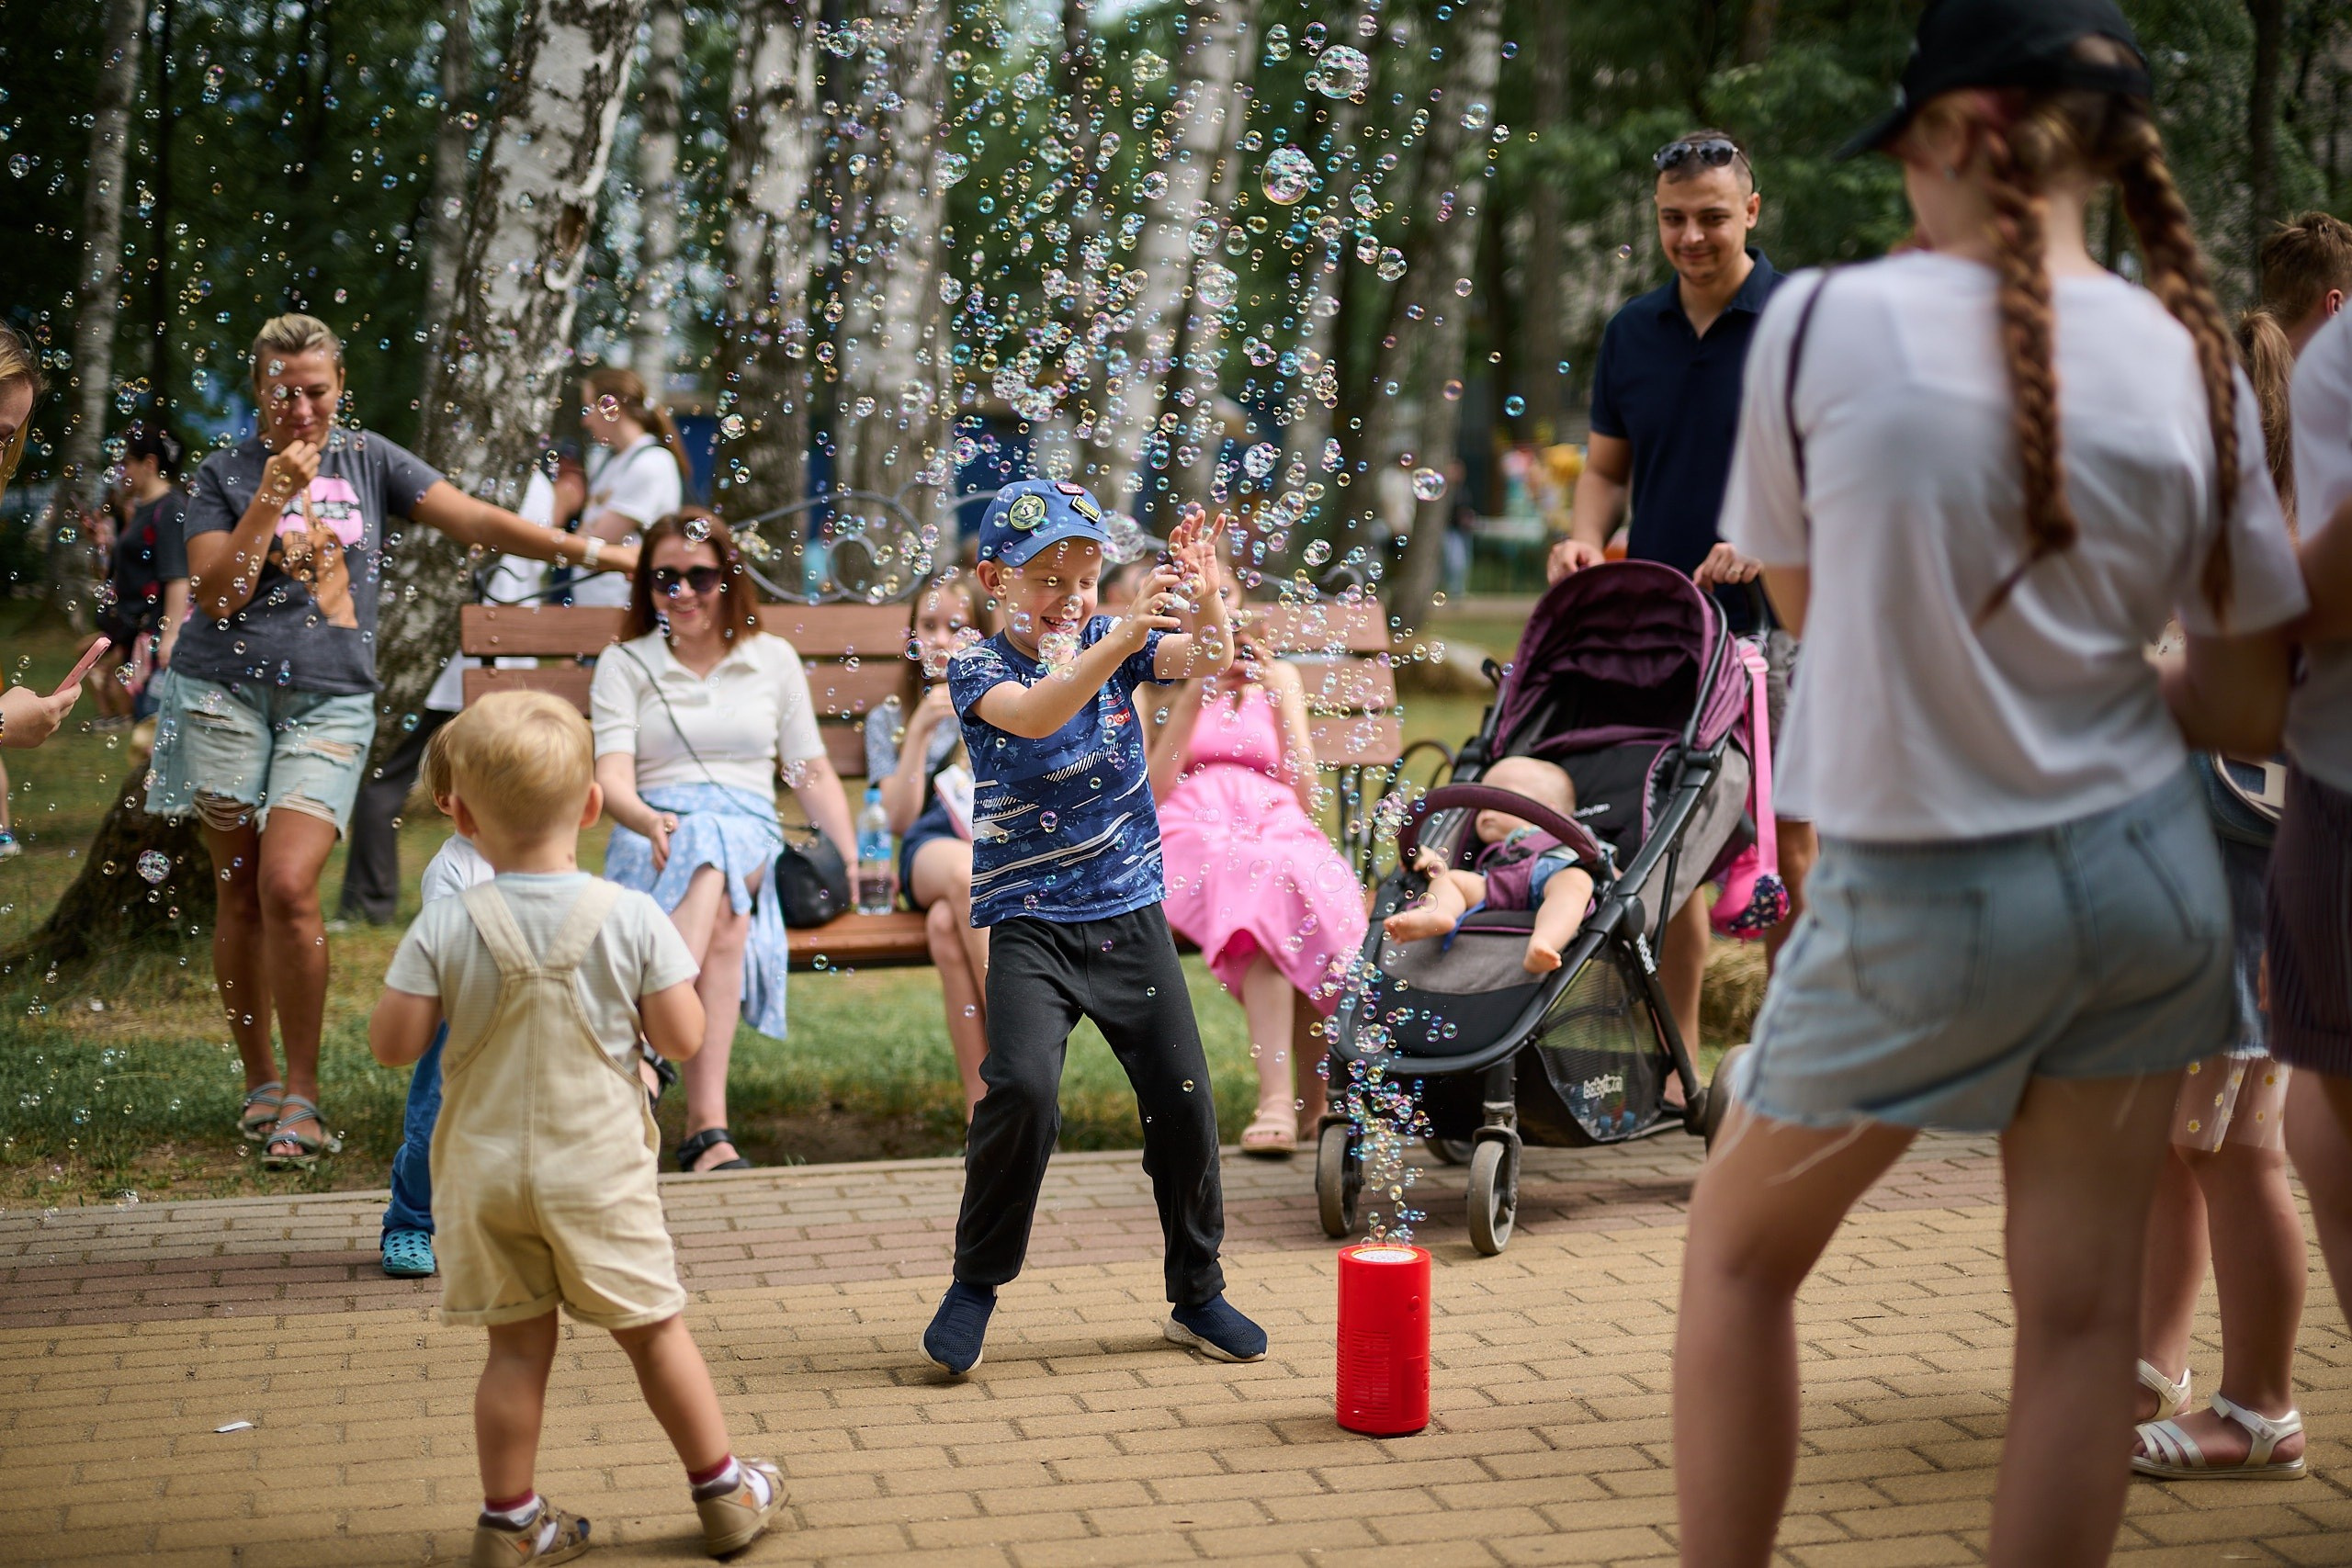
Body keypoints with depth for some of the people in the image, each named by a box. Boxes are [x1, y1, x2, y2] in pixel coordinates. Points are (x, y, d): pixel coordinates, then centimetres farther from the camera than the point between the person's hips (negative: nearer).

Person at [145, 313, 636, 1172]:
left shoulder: (369, 459, 9)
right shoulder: (227, 473, 5)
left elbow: (476, 519, 4)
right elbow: (215, 595, -5)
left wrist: (594, 550, -3)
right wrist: (273, 498, -12)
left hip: (329, 704, 0)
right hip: (225, 692, 1)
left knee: (288, 884, -15)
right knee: (239, 890, 4)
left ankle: (302, 1092, -5)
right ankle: (259, 1078, 19)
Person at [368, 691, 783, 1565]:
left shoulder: (444, 928, -9)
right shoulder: (631, 919, -10)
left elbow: (391, 1044, -7)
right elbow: (684, 1040, -8)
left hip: (485, 1171, 1)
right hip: (598, 1169, -1)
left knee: (517, 1346, 10)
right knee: (652, 1327, 12)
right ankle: (724, 1493, 24)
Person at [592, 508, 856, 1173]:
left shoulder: (774, 659, 20)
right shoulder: (623, 665, 14)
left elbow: (812, 773, 18)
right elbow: (612, 777, -1)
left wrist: (851, 862, 2)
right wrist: (648, 820, -25)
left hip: (751, 838, 1)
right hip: (652, 842, -1)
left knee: (712, 852, -38)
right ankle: (707, 1123, -51)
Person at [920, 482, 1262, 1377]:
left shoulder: (1113, 643, 5)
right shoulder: (979, 669, -7)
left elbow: (1208, 659, -11)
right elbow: (1032, 715, -29)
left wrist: (1206, 599, -33)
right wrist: (1120, 640, -43)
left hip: (1131, 913, 4)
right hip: (1030, 924, -4)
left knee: (1183, 1096, 3)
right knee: (1022, 1087, -21)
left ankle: (1197, 1296, 21)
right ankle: (976, 1284, 0)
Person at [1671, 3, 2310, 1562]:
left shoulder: (1824, 323, -13)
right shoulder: (2191, 363, -4)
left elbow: (1802, 594, 2)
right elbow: (2250, 710, 2)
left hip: (1926, 897, -3)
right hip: (2153, 874, 3)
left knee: (1741, 1248, 17)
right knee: (2082, 1308, 10)